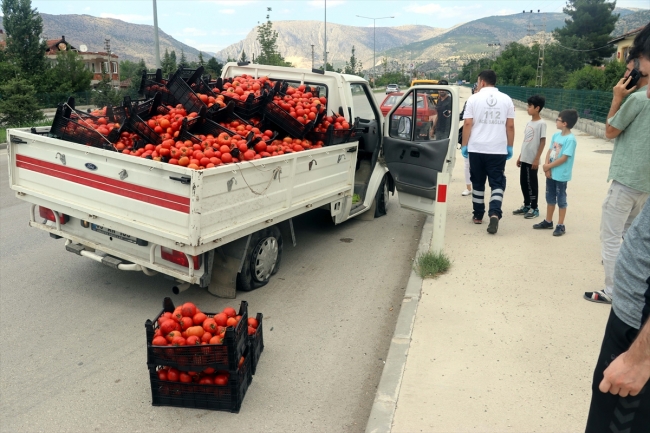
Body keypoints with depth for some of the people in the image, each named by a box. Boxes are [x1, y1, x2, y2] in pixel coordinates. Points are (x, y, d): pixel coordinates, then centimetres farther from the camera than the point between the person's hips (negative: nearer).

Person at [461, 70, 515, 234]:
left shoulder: (474, 98, -1)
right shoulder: (506, 99, 4)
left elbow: (467, 124, -5)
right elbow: (510, 126, 4)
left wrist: (464, 145, 2)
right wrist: (510, 147, 12)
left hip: (476, 148, 0)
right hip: (498, 149, 0)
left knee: (478, 183, 12)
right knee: (497, 183, 2)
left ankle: (478, 215, 20)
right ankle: (494, 213, -18)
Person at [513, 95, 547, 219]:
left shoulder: (541, 123, -11)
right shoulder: (529, 123, 12)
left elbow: (542, 142, -13)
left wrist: (537, 159, -17)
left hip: (532, 160, -8)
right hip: (524, 159, 8)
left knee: (531, 183, -1)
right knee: (523, 183, 12)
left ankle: (534, 208, 10)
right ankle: (526, 206, 24)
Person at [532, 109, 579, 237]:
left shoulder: (570, 139, -17)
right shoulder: (556, 135, 6)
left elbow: (564, 158, -20)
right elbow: (549, 151, 5)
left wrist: (548, 166, -13)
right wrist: (547, 167, -8)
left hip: (561, 175, -7)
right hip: (551, 173, 7)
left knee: (561, 200, 4)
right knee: (550, 198, 17)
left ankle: (560, 225, 13)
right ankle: (548, 221, 30)